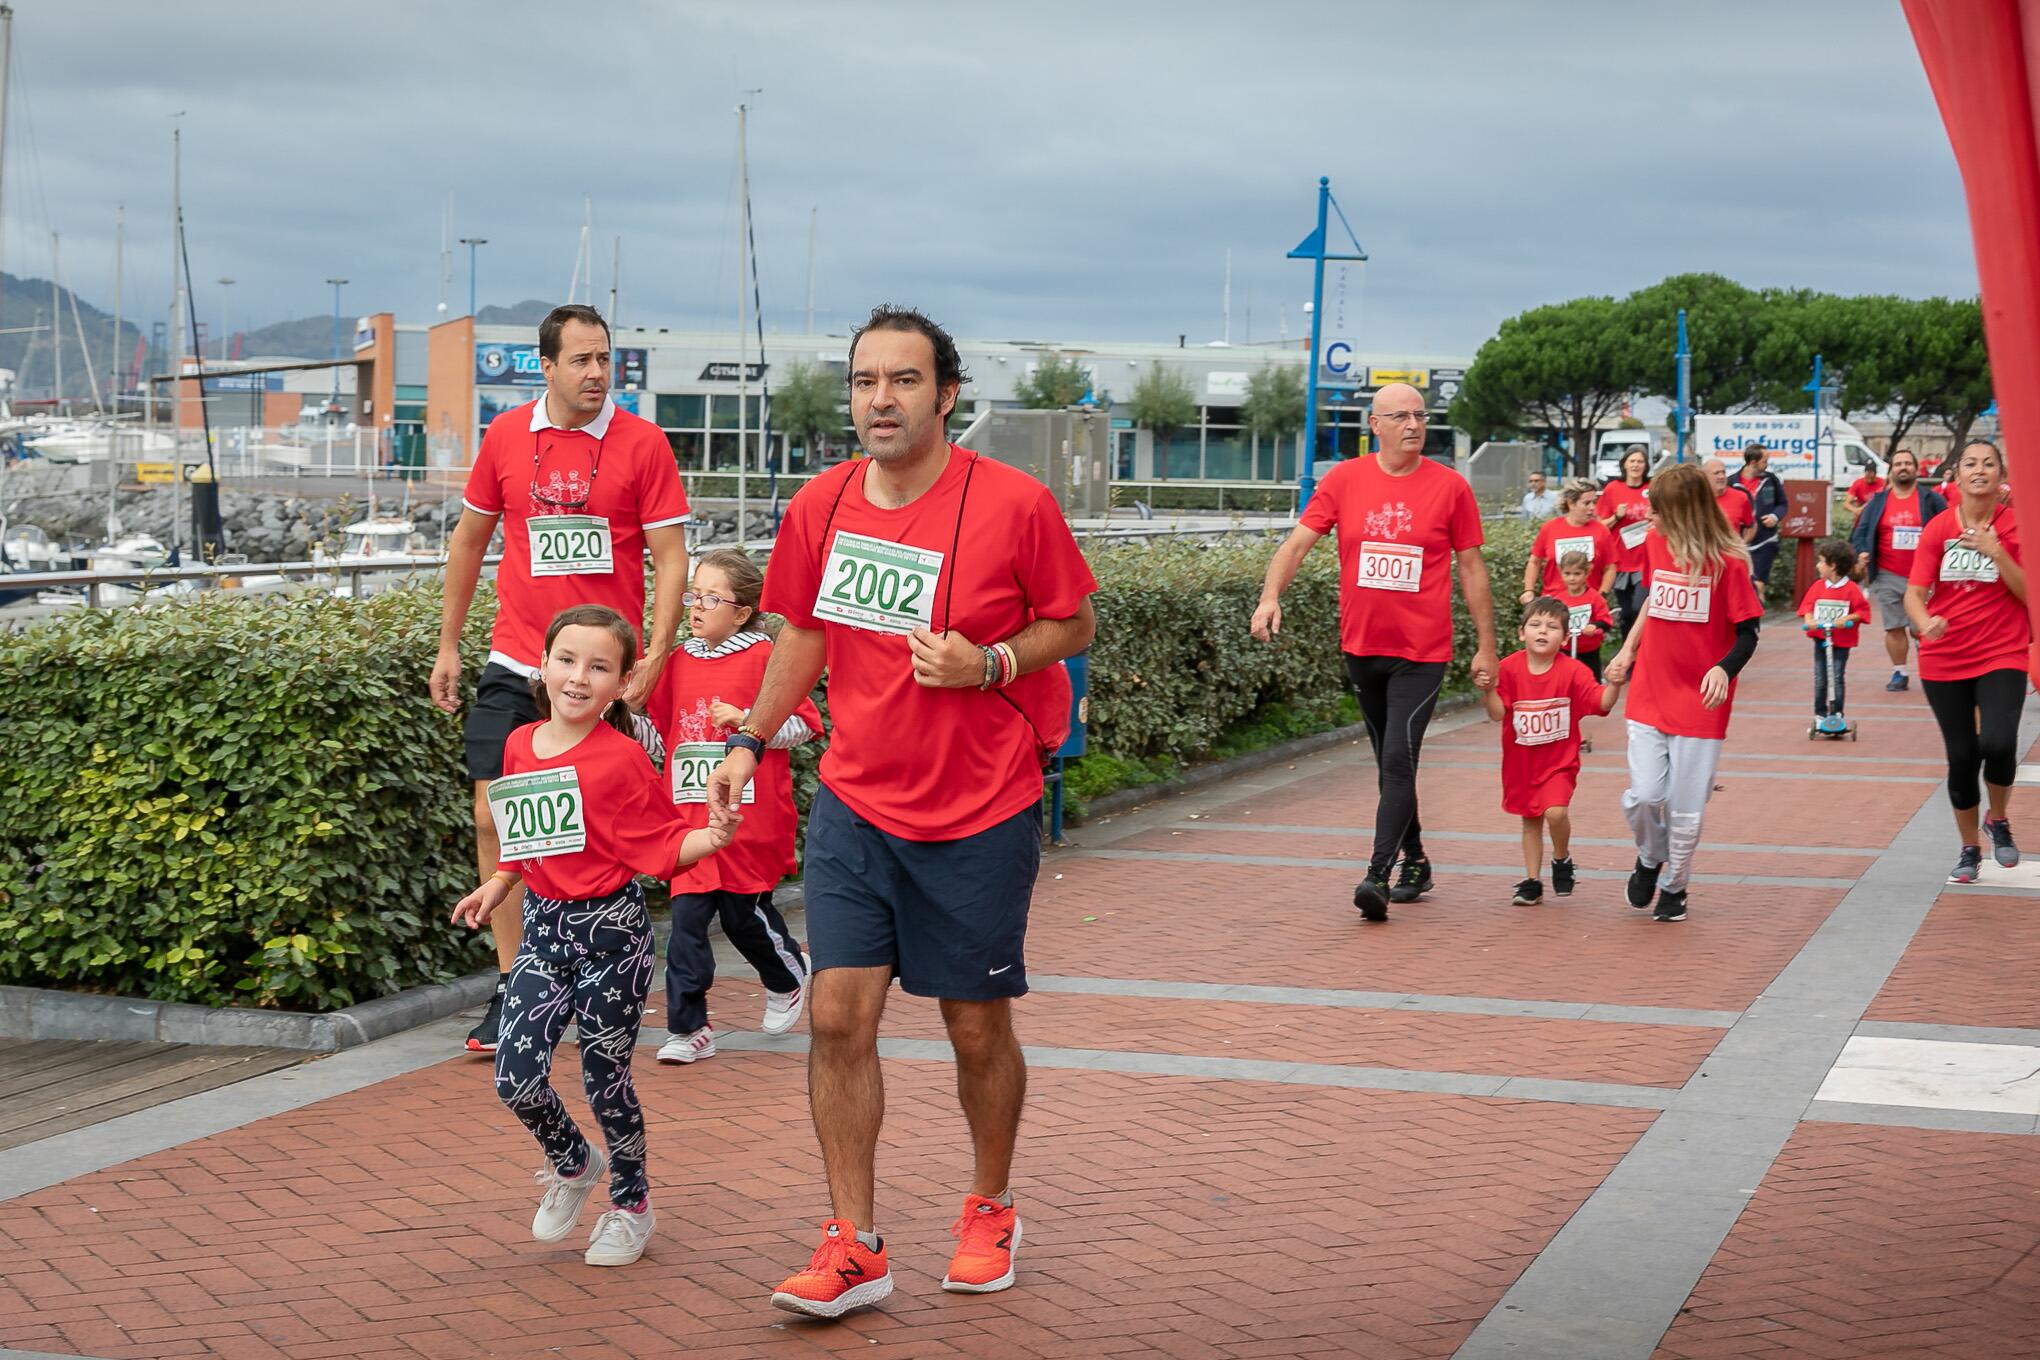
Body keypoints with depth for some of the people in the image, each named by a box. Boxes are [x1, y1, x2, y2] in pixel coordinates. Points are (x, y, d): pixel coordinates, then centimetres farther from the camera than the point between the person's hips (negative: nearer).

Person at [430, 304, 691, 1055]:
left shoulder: (642, 444, -4)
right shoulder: (505, 437, 5)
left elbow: (670, 557, -4)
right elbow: (470, 539, 16)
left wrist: (654, 657, -14)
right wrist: (448, 646, 15)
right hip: (515, 668, 3)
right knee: (495, 817, -3)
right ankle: (510, 986, 7)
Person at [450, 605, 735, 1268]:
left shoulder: (622, 757, -12)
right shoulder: (520, 746, 4)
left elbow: (663, 846, -11)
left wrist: (714, 836, -28)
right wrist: (499, 884, 14)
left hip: (610, 929, -5)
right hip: (543, 925, 5)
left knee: (606, 1079, 3)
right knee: (516, 1077, -3)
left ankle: (631, 1202, 27)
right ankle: (574, 1164, 28)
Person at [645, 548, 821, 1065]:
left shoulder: (764, 657, -6)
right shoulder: (678, 661, 11)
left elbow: (804, 724, -6)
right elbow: (661, 735, 19)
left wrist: (746, 720, -18)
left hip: (748, 816, -4)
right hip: (691, 813, 4)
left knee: (746, 914, 6)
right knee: (687, 917, -3)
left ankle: (789, 977, 36)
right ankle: (688, 1028, 1)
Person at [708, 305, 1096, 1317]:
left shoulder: (1016, 505, -13)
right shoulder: (821, 506, -1)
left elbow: (1074, 625, -2)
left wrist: (988, 663, -18)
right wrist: (750, 742, 10)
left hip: (981, 817, -3)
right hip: (855, 806, 3)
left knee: (978, 1028, 9)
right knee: (838, 1017, -3)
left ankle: (990, 1212, 32)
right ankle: (852, 1247, 6)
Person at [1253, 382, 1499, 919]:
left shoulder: (1450, 486, -3)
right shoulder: (1344, 480, 1)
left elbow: (1471, 567, 2)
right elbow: (1298, 541, -3)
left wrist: (1485, 645, 3)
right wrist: (1270, 596, -20)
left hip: (1422, 652, -3)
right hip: (1362, 647, 3)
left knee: (1398, 760, -13)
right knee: (1389, 763, 14)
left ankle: (1378, 875, -14)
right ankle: (1415, 862, 29)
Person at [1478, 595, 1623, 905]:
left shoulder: (1572, 672, -13)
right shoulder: (1509, 668, -8)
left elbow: (1602, 702, -19)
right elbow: (1498, 713, -12)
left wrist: (1614, 684, -37)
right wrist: (1489, 689, -29)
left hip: (1559, 759, -3)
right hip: (1520, 760, 3)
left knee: (1555, 811, -21)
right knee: (1530, 820, 13)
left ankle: (1562, 859, 9)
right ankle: (1532, 881, 25)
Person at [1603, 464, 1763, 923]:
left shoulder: (1728, 562, -13)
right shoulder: (1655, 544, 2)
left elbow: (1747, 634, -10)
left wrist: (1724, 669, -28)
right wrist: (1628, 650, 17)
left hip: (1700, 703, -3)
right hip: (1649, 695, 3)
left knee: (1686, 809, 3)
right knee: (1643, 797, -7)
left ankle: (1674, 886, 26)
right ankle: (1649, 858, 24)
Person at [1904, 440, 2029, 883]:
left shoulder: (2015, 526, -3)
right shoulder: (1937, 529, -1)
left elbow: (2029, 594, -7)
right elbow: (1914, 594, -4)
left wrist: (1997, 553, -19)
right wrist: (1924, 622, -25)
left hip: (2002, 656, -2)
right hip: (1944, 660, 2)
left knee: (1997, 742, -22)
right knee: (1962, 756, 6)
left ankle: (1998, 820, 7)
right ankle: (1970, 849, 26)